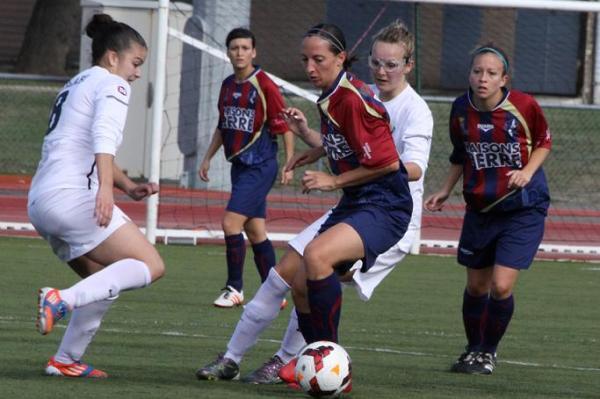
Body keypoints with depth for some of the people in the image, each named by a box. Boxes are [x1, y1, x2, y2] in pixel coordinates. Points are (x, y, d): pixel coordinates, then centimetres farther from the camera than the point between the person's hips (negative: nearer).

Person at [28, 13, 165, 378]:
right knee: (151, 265, -11)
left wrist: (128, 187, 28)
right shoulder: (112, 84, -1)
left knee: (106, 282, 20)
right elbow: (104, 136, -19)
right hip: (71, 196, -10)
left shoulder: (75, 86, 28)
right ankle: (63, 300, -26)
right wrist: (105, 187, -30)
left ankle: (66, 361, 13)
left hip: (40, 203, 10)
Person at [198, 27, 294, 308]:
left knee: (231, 222, -14)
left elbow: (285, 127, -11)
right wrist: (208, 158, 20)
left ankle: (234, 288, -3)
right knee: (255, 230, 8)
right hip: (239, 166, 8)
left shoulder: (264, 86, -12)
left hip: (260, 166, -8)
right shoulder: (228, 86, 10)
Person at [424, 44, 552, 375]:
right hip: (480, 208, 4)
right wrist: (445, 191, 4)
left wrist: (527, 171, -14)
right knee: (476, 286, 11)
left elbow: (543, 142, 2)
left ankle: (488, 352, 9)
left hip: (523, 210, -4)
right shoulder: (461, 110, -4)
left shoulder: (524, 106, -15)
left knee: (501, 286, -13)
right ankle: (473, 349, 33)